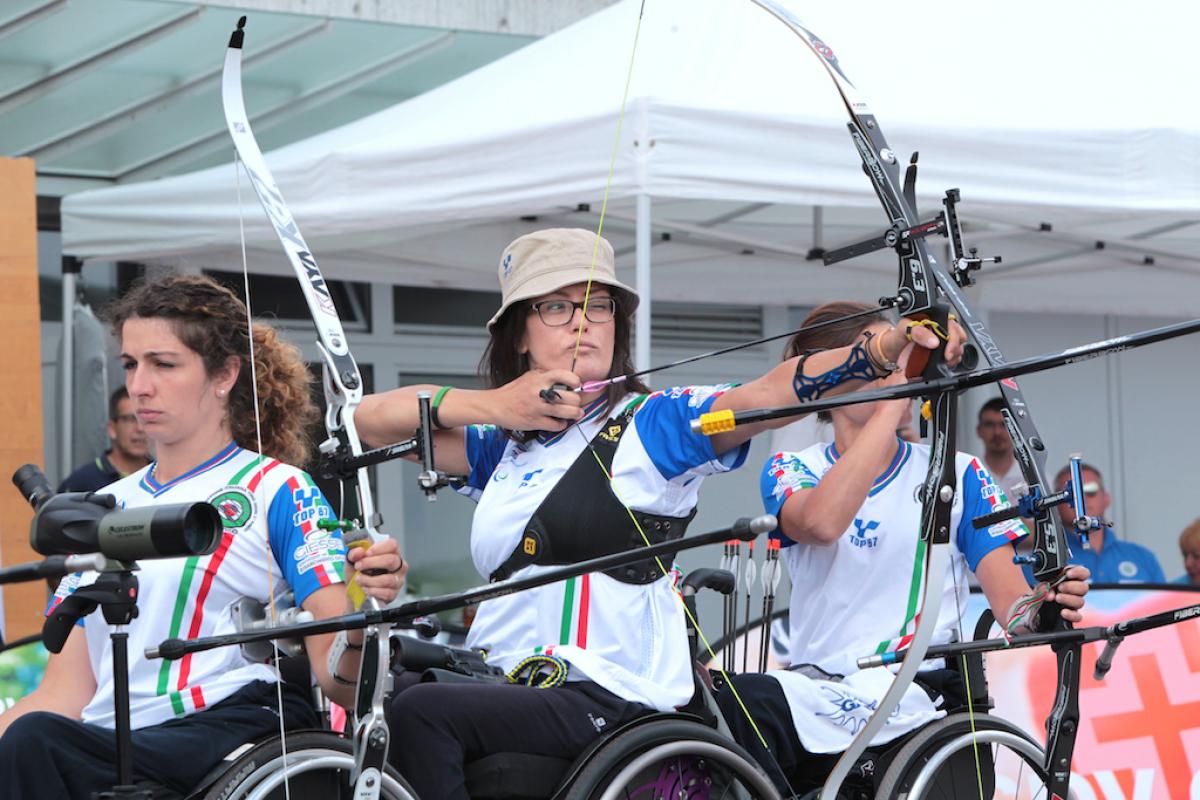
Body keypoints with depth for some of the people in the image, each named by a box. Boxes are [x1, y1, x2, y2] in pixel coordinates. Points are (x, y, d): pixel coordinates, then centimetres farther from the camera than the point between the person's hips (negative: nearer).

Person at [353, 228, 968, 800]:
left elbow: (769, 393, -14)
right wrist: (487, 405, 0)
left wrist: (885, 349, -32)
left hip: (614, 701, -6)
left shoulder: (653, 425, 1)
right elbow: (368, 419, 15)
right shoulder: (503, 446, 18)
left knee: (422, 711, -24)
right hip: (505, 695, 6)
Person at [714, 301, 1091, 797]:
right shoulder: (789, 472, 9)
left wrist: (1039, 607, -26)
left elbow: (1010, 598, 0)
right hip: (813, 689, 0)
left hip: (914, 697, 0)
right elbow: (821, 523, -17)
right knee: (716, 700, -31)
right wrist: (895, 398, -17)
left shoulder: (956, 474, 11)